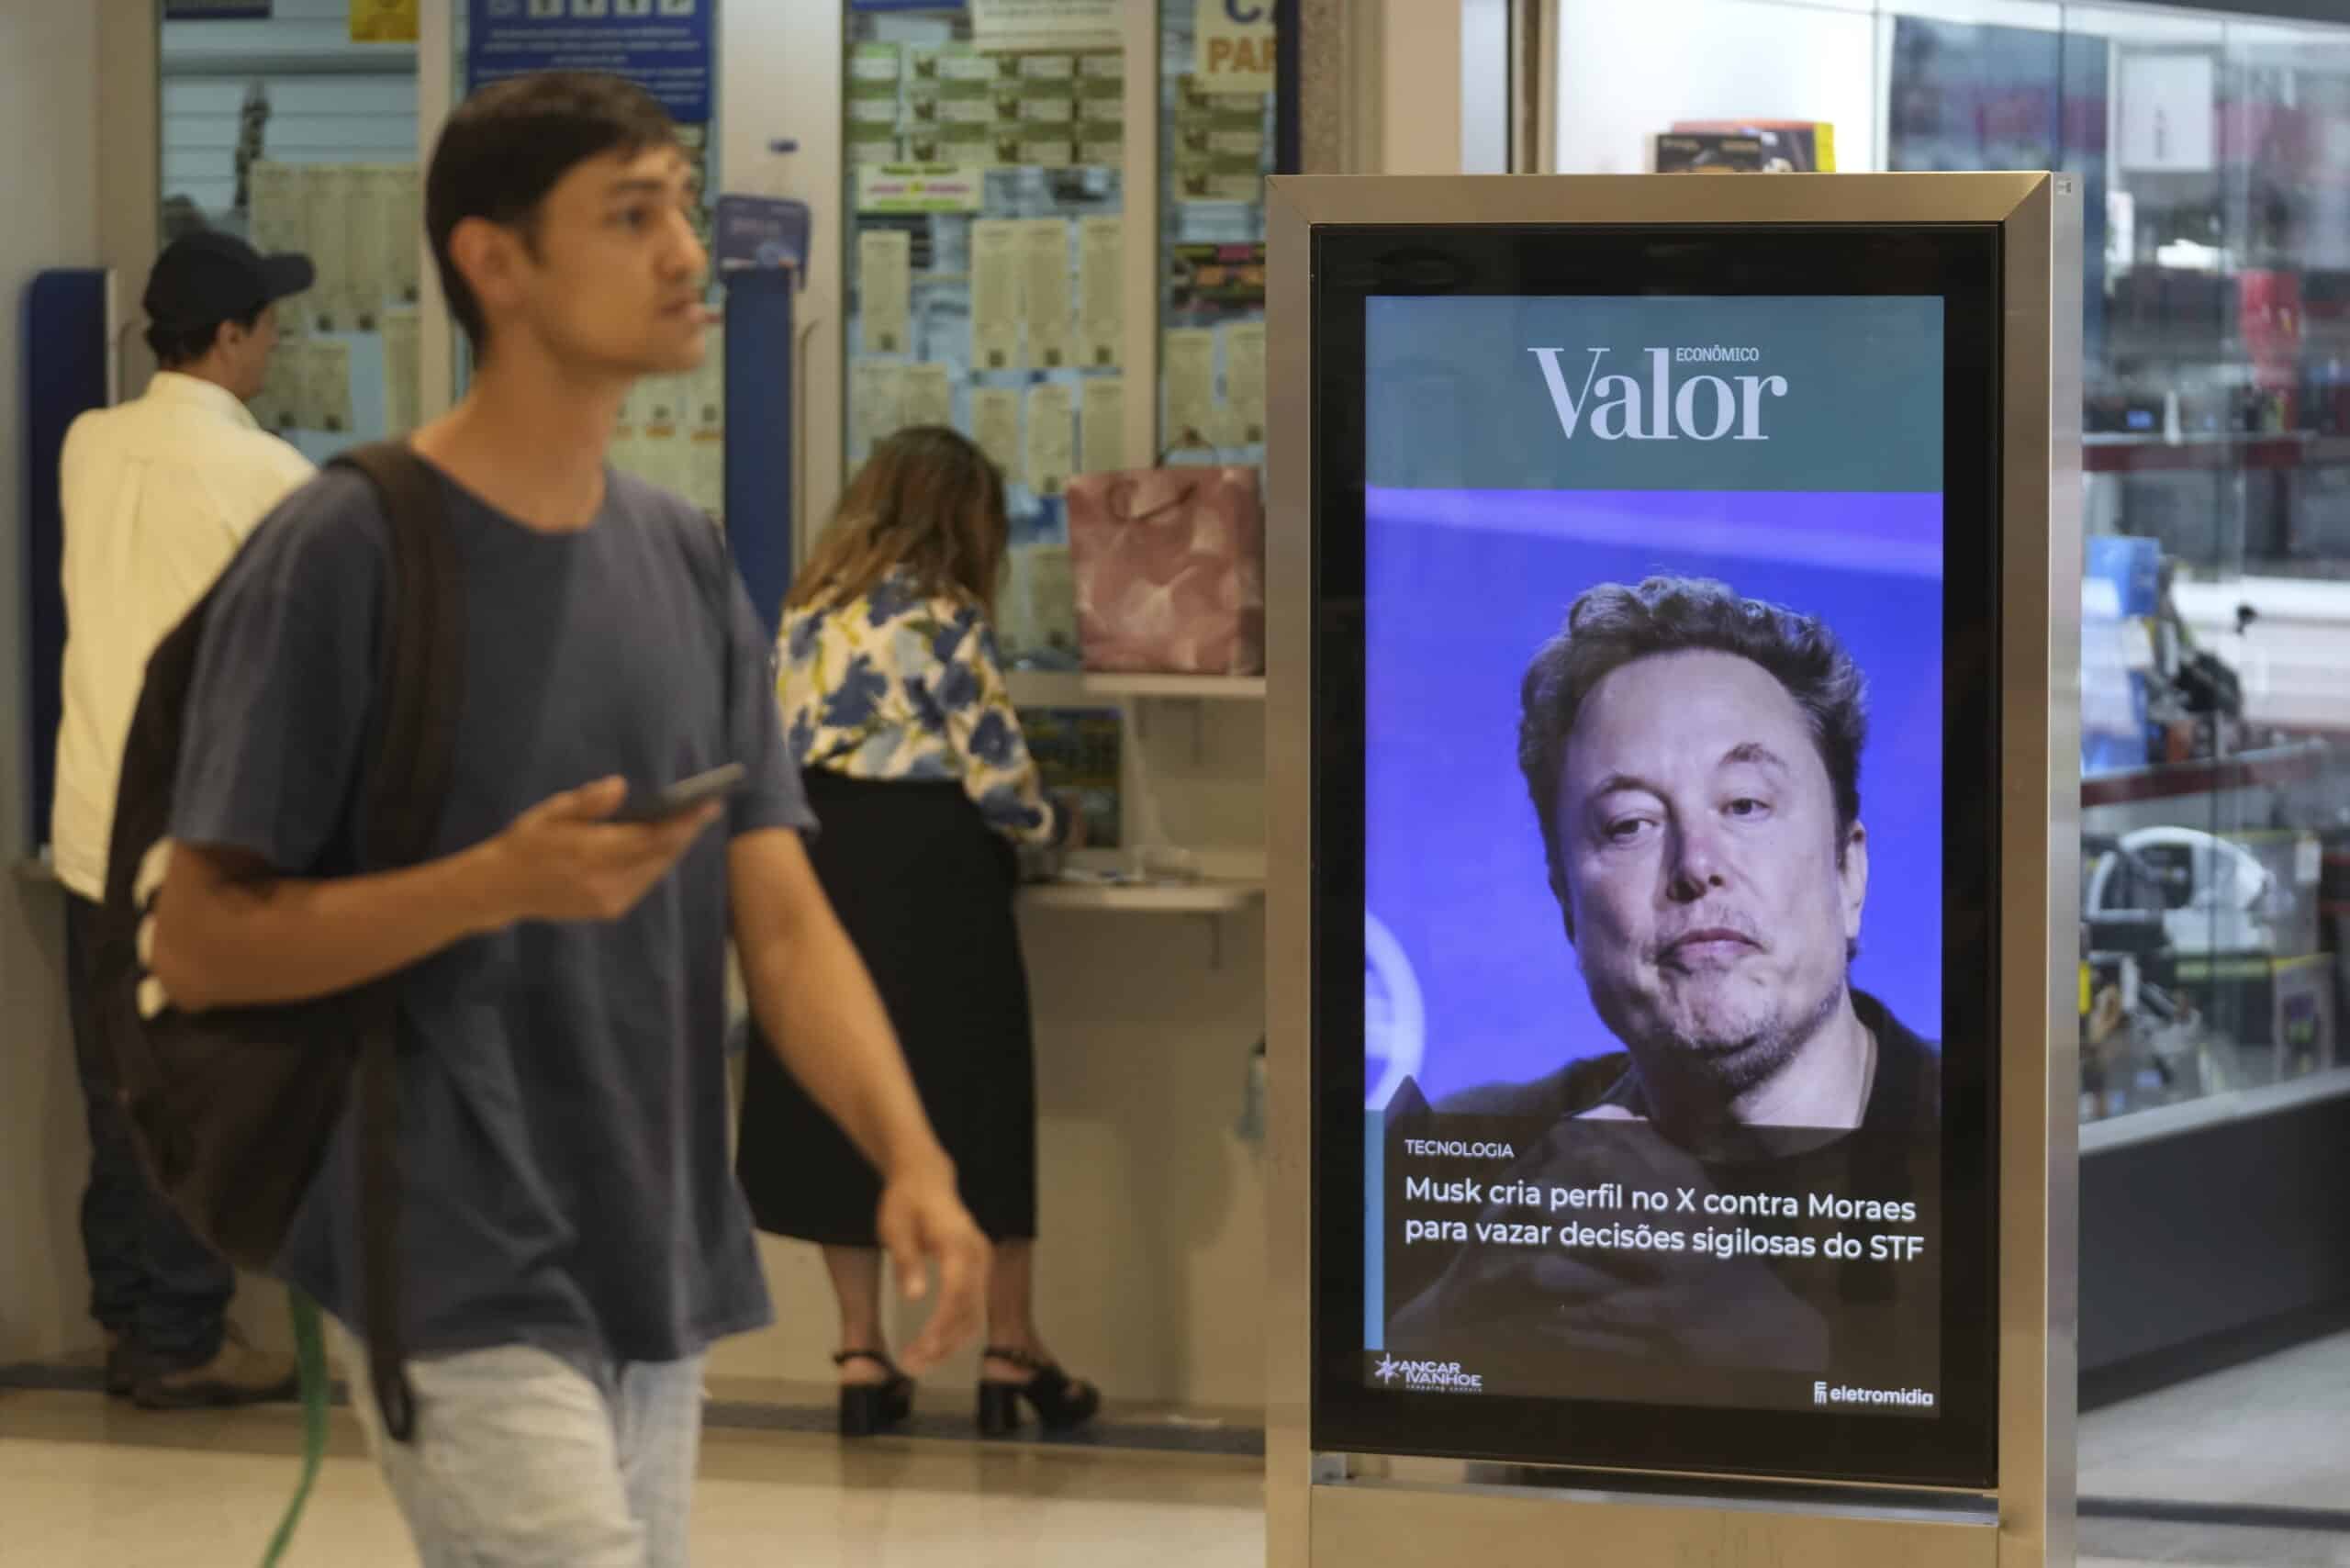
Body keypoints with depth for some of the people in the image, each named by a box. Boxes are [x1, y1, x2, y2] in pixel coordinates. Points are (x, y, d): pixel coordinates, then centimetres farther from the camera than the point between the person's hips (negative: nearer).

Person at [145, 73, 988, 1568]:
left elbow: (781, 914, 7)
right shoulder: (344, 550, -10)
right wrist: (503, 881, -23)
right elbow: (199, 944, -11)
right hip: (463, 1284, -7)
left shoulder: (687, 560, 10)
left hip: (657, 1279, 7)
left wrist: (911, 1156, -10)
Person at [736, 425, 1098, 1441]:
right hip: (929, 874, -6)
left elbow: (794, 752, 11)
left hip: (823, 864, 6)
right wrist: (1054, 825, 9)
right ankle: (1011, 1353, 9)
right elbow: (997, 776, -10)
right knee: (975, 1103, 4)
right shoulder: (944, 617, -10)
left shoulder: (810, 611, 9)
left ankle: (863, 1355, 9)